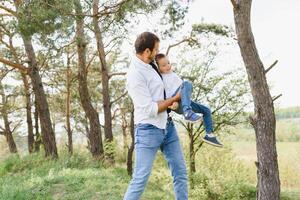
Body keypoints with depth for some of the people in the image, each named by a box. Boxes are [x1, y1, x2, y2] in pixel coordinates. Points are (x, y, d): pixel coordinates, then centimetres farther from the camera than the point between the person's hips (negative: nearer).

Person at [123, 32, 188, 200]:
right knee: (141, 178, -5)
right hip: (149, 129, -8)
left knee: (181, 172, 10)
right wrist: (175, 99, -8)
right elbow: (151, 110, -19)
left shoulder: (151, 64, 7)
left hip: (167, 125, 9)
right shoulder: (136, 75, -19)